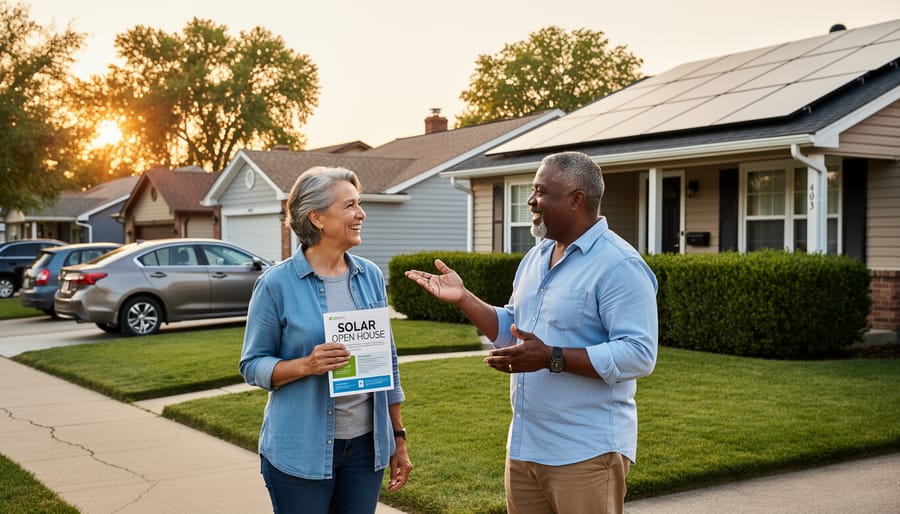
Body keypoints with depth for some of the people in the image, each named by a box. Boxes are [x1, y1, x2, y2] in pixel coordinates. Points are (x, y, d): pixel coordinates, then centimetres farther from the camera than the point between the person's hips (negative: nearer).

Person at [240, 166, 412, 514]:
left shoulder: (371, 276, 4)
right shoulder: (277, 283, -9)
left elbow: (388, 361, 10)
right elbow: (252, 365, -4)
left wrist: (399, 438, 11)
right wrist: (307, 365, -22)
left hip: (366, 445, 4)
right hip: (301, 450, -4)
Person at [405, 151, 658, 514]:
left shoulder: (619, 265, -16)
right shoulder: (534, 258, 12)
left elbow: (638, 354, -23)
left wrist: (552, 358, -28)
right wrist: (463, 298, 4)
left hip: (585, 453, -8)